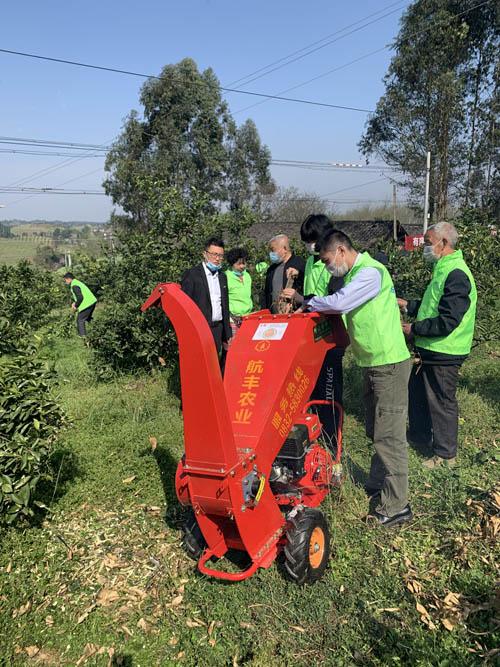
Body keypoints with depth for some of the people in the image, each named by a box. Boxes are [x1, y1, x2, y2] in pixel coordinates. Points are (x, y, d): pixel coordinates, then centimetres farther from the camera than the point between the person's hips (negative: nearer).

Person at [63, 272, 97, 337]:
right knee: (87, 319, 25)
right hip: (92, 302, 10)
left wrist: (76, 306, -9)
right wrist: (74, 303, 15)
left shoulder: (74, 286, -16)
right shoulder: (77, 282, 17)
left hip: (87, 304, -10)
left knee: (80, 320, 0)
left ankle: (83, 336, 1)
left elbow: (80, 297, -22)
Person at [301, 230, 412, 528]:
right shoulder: (355, 274, 13)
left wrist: (310, 303, -12)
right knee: (376, 431, 20)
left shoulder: (371, 272, -19)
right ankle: (378, 485, 35)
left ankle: (396, 506, 5)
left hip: (389, 364, -10)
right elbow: (341, 304, 13)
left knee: (389, 435, -4)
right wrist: (311, 305, -1)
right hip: (374, 363, 10)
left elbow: (339, 302, -29)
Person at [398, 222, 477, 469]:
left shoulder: (456, 275, -23)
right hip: (430, 349, 10)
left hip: (443, 354, -10)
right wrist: (408, 305, 12)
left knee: (441, 401, 5)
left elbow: (446, 322, -28)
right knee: (418, 391, 22)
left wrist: (414, 329, -19)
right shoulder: (444, 269, 10)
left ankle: (445, 454, 22)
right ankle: (419, 435, 41)